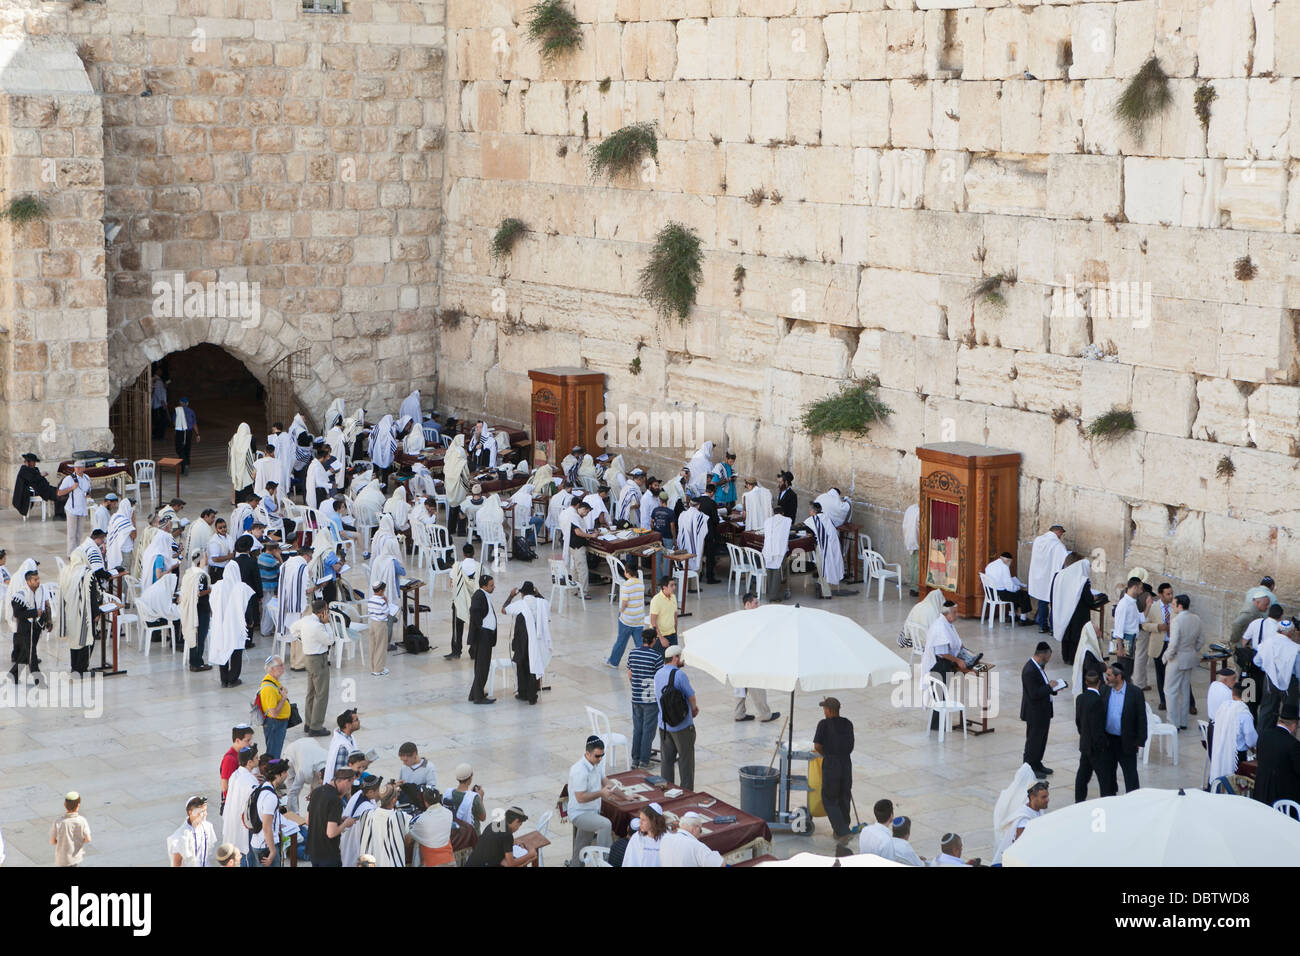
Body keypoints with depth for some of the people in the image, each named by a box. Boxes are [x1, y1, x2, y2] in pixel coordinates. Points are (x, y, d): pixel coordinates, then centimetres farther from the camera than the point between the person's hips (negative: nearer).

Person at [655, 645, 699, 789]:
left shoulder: (658, 674, 5)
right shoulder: (679, 674, -20)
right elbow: (691, 696, -10)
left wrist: (692, 707, 10)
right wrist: (693, 709, 14)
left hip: (664, 726, 7)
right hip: (683, 727, -7)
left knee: (667, 761, 15)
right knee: (686, 762, 4)